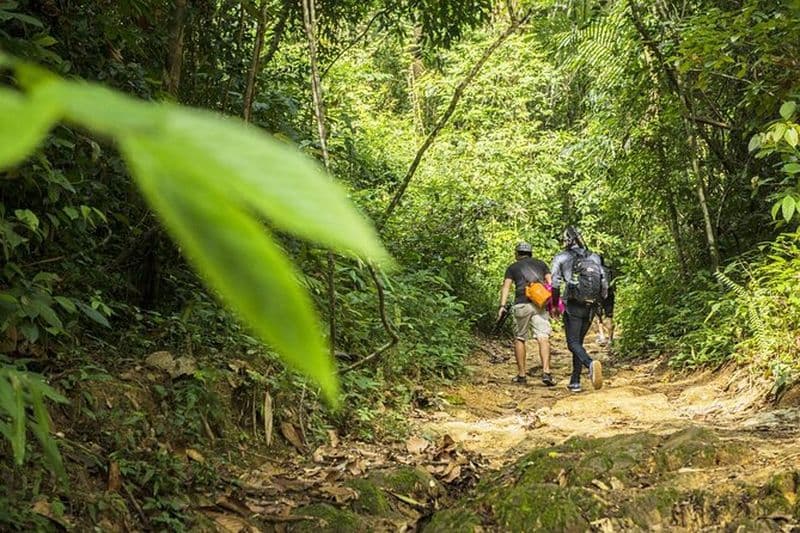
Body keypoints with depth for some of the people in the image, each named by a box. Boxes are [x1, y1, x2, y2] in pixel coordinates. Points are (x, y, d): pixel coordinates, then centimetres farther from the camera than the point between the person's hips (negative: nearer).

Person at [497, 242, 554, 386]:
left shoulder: (512, 267, 14)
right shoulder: (541, 264, 20)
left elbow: (506, 287, 0)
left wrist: (502, 306, -9)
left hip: (522, 305, -1)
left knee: (519, 339, 12)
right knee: (543, 338, -6)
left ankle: (521, 374, 15)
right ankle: (546, 371, -22)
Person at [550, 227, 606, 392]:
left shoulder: (561, 258, 1)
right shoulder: (594, 257, 10)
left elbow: (556, 285, -4)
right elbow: (604, 285, 5)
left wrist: (554, 306, 8)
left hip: (573, 306, -4)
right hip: (590, 307, 4)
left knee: (573, 343, -3)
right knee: (579, 341, 15)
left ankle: (591, 364, -32)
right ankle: (575, 382, 14)